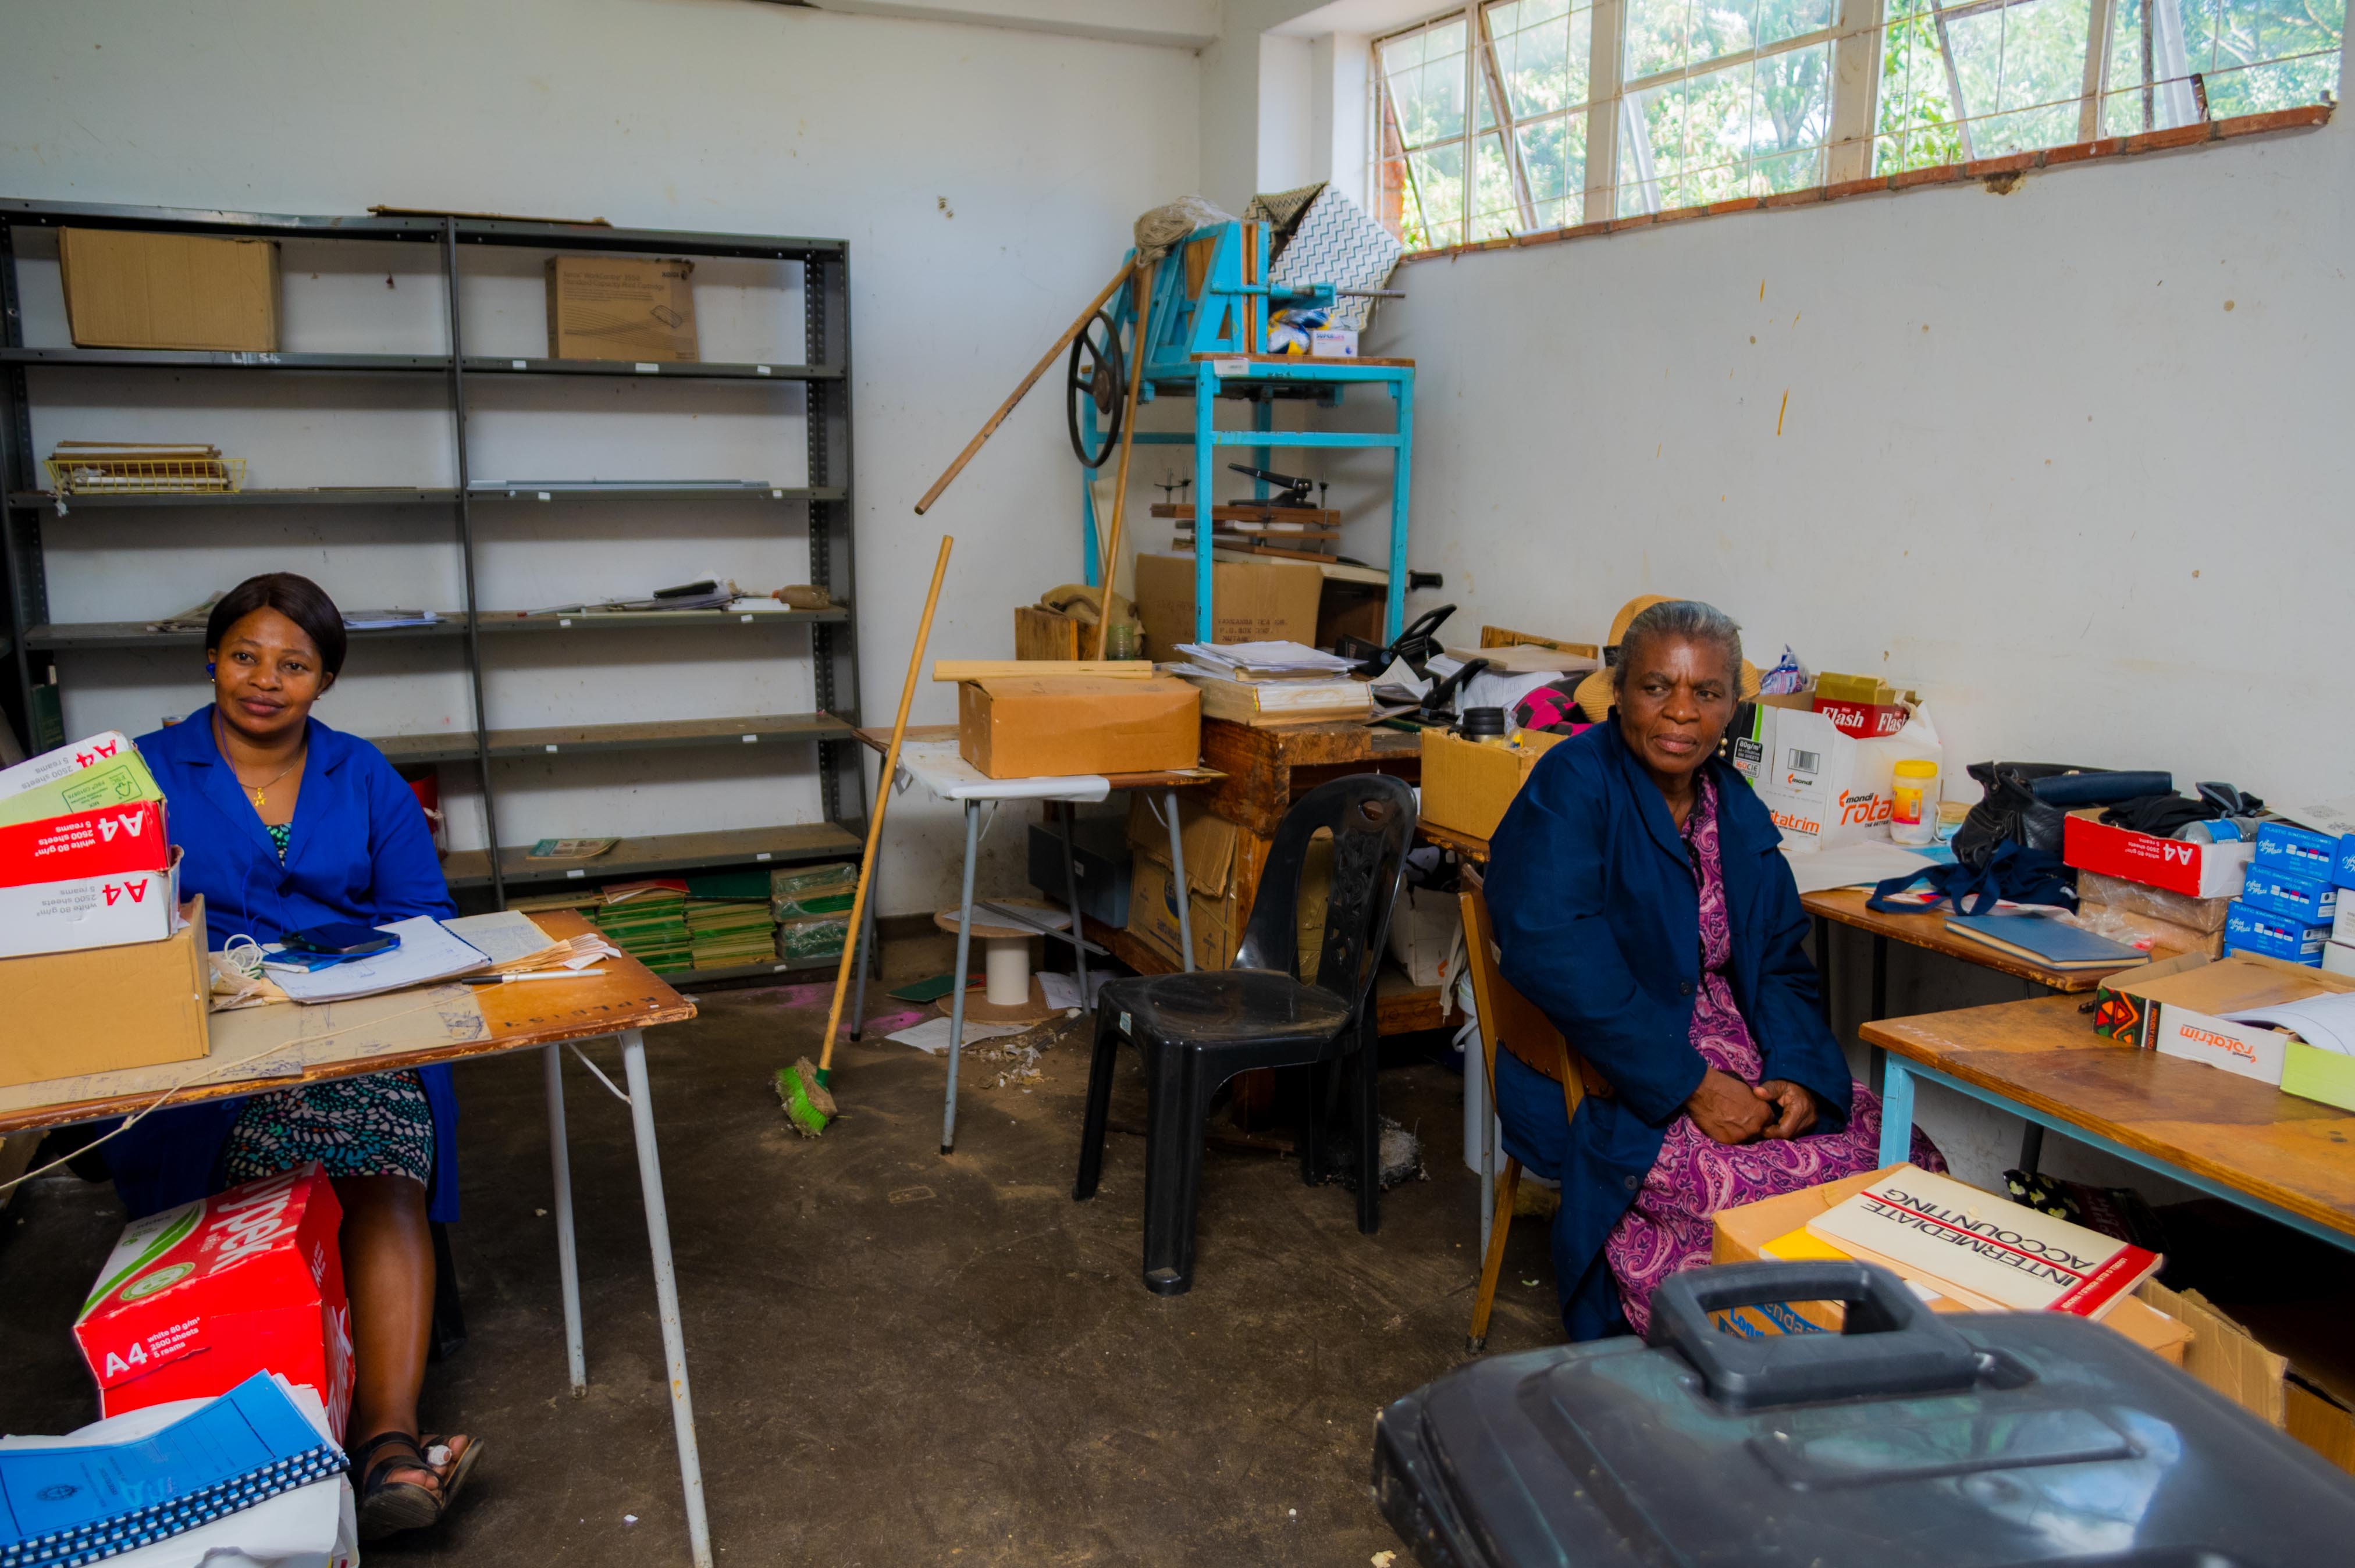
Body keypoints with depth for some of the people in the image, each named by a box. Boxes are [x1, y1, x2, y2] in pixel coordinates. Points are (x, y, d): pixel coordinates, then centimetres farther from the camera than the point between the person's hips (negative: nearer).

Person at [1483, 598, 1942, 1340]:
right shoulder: (1571, 787, -12)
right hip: (1609, 1093, -7)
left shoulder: (1736, 809, 11)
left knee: (1909, 1157, -9)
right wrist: (1691, 1085, -24)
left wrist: (1799, 1074, -8)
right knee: (1818, 1182, -22)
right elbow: (1556, 957, -24)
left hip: (1734, 1063, 7)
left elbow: (1778, 963, 13)